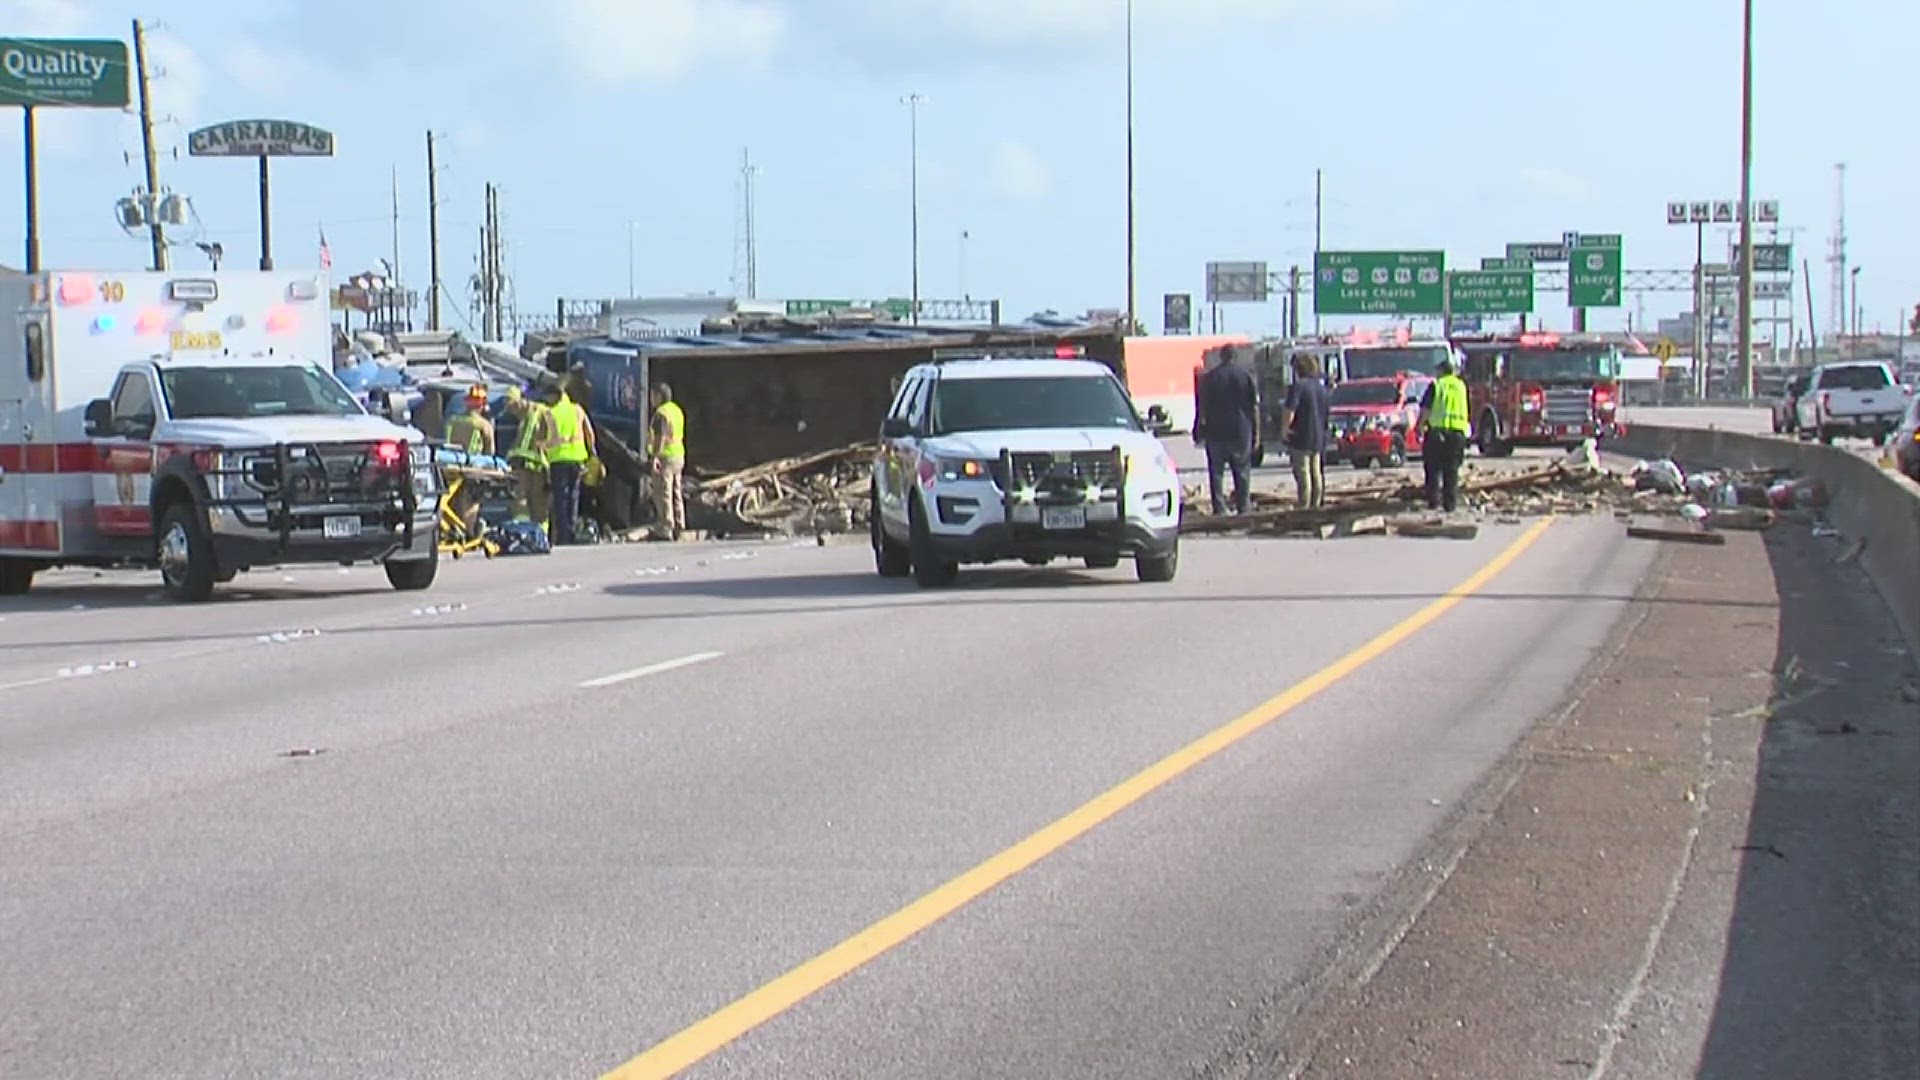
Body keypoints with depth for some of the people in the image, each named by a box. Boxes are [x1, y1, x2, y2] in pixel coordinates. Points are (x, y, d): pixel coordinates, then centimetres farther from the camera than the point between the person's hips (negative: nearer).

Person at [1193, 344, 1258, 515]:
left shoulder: (1210, 377, 0)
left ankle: (1219, 508, 1)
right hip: (1241, 431, 0)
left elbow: (1203, 407, 1)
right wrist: (1256, 431, 6)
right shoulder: (1247, 374, -1)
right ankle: (1243, 507, 9)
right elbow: (1255, 406, -1)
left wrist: (1200, 431, 8)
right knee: (1242, 470, 10)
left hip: (1215, 431, 0)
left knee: (1216, 471, 5)